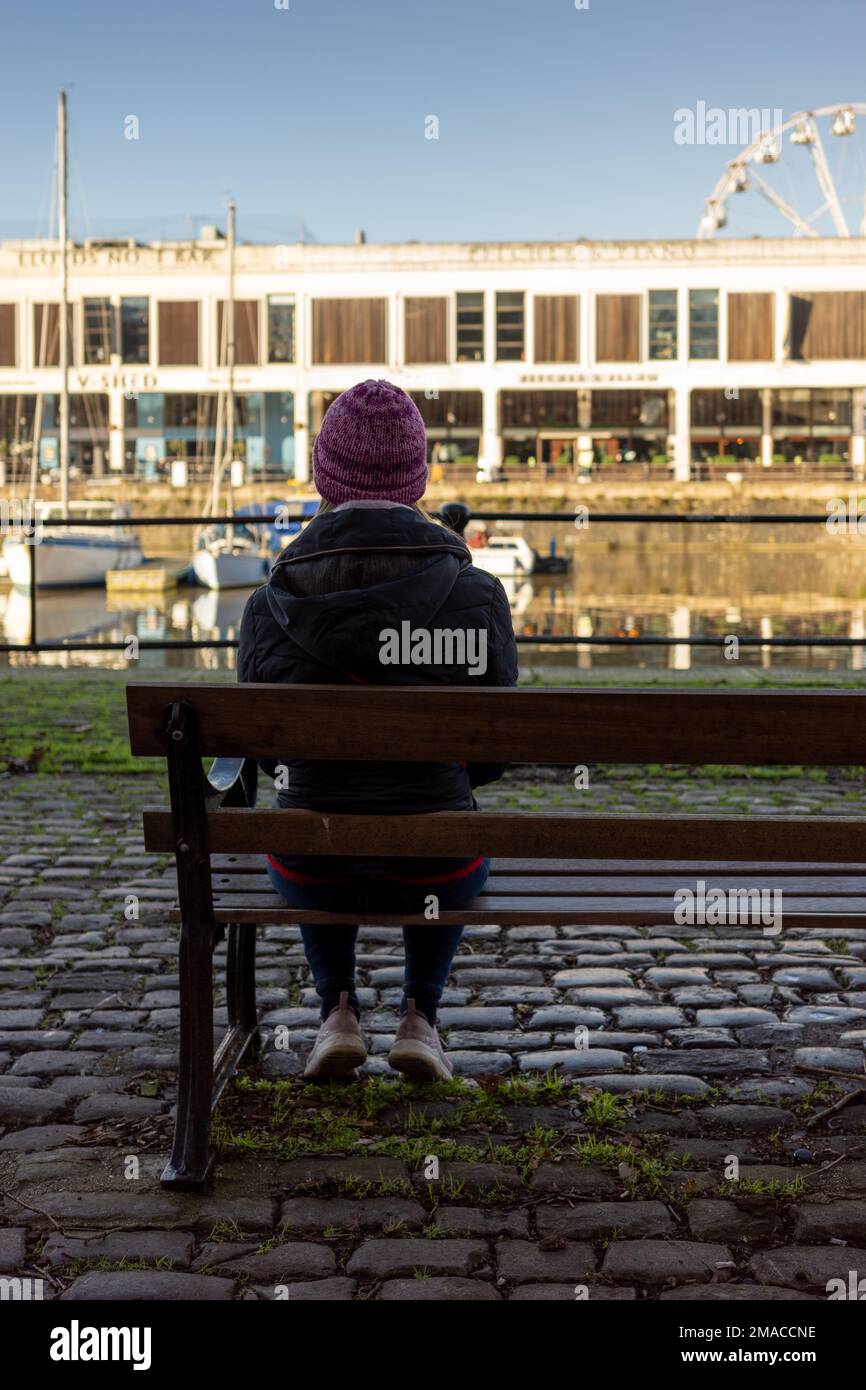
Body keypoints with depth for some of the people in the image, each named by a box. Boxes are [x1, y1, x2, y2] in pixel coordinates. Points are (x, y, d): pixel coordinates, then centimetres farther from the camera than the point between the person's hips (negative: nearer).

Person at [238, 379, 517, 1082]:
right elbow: (493, 752, -1)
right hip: (432, 876, 0)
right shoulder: (476, 596, -13)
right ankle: (420, 1018, 32)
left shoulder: (268, 608, -10)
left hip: (313, 877, 1)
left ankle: (339, 1011, 32)